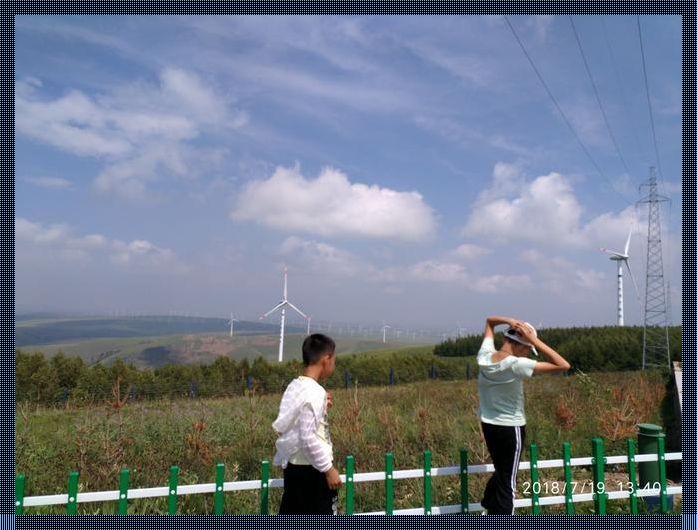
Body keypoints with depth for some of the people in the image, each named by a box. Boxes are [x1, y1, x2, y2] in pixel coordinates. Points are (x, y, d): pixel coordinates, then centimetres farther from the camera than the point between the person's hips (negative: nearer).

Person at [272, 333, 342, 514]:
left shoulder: (294, 387, 6)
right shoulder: (314, 392, -20)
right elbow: (308, 438, -24)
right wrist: (329, 468, -17)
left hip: (292, 465, 8)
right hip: (312, 469, -8)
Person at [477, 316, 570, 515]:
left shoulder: (484, 356, -8)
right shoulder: (517, 365, -25)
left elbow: (489, 321, 11)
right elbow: (563, 366, -25)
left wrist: (508, 320, -9)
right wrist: (534, 340, -24)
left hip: (488, 425, 7)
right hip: (510, 429, -7)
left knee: (501, 472, 27)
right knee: (507, 481, 5)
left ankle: (487, 512, 37)